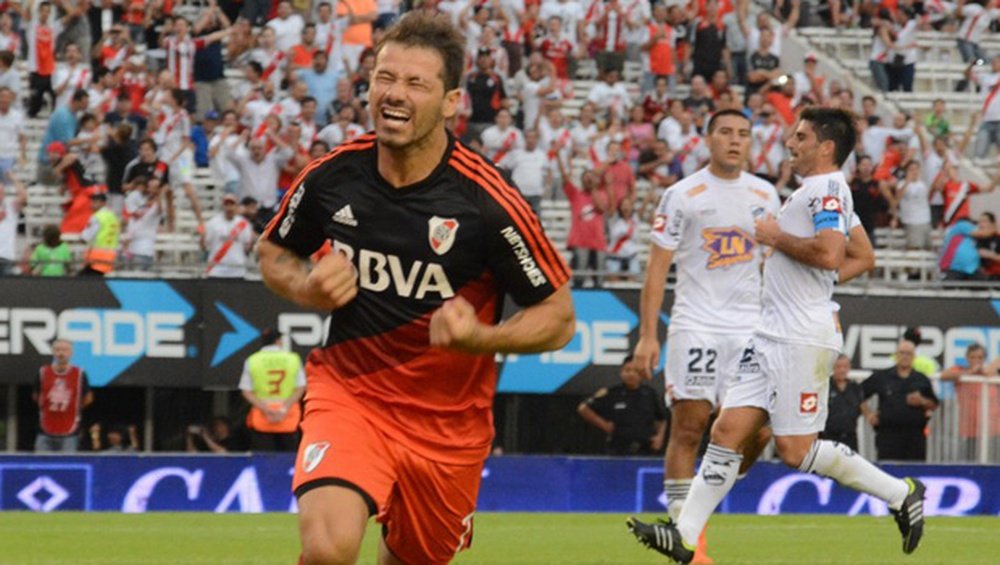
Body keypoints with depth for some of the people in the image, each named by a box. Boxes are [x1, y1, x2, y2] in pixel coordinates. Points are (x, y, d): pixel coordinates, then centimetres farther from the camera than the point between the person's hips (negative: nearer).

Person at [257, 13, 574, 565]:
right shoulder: (331, 176, -8)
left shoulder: (485, 202, -16)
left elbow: (558, 318, -8)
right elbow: (273, 251, 13)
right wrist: (306, 288, -10)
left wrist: (479, 337, -26)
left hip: (448, 419, 0)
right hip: (347, 390, 0)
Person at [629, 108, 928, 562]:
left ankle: (900, 494, 5)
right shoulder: (813, 191, 20)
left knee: (794, 449, -7)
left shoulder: (827, 188, -11)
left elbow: (829, 253, -27)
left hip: (801, 338, -10)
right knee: (727, 431, 2)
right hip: (770, 336, 10)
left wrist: (777, 238, -13)